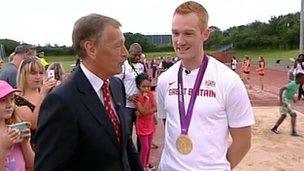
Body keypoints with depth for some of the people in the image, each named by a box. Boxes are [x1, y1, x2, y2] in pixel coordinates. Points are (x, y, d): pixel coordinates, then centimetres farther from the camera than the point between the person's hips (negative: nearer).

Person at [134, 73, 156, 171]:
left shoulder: (151, 94, 0)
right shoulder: (137, 97, -16)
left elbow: (156, 108, -10)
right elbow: (143, 111, -23)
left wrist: (141, 112, -20)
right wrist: (146, 98, -26)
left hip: (150, 123, 6)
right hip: (142, 125, -5)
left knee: (149, 146, 14)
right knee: (145, 147, 0)